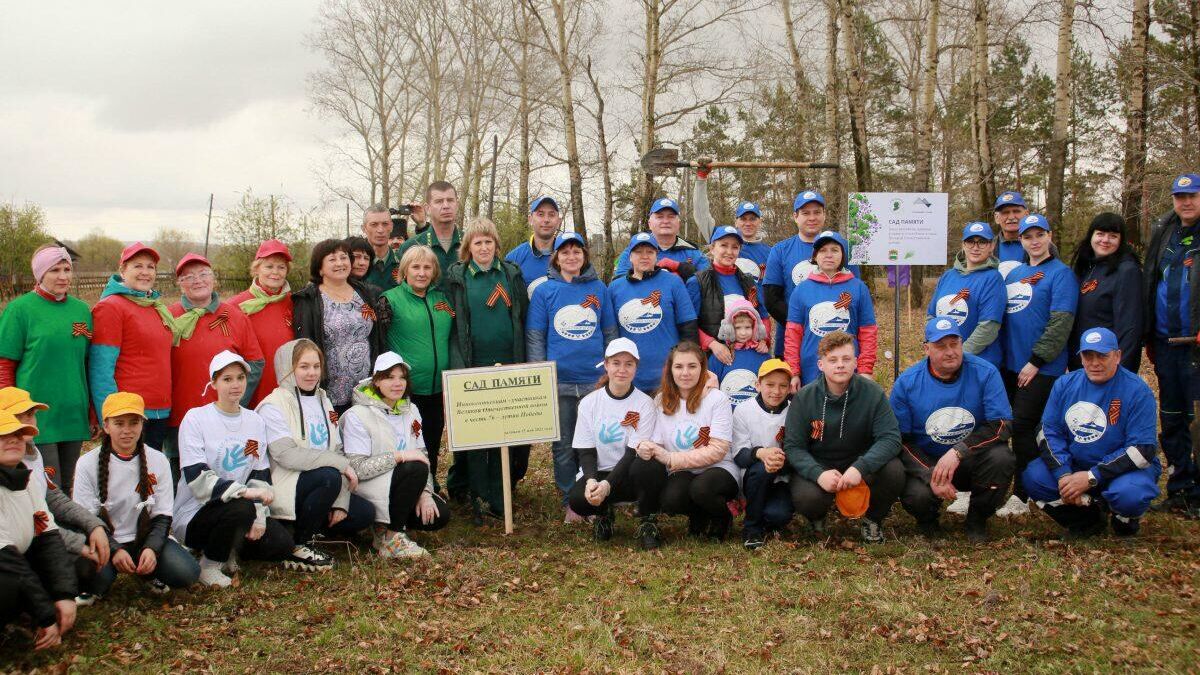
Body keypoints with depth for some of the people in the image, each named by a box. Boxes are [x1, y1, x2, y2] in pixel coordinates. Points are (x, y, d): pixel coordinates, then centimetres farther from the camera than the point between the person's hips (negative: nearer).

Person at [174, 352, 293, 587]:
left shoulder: (255, 422, 8)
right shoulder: (195, 418, -9)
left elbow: (261, 476, 6)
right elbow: (198, 479, -19)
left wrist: (259, 515, -12)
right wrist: (246, 491, -31)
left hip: (240, 511, 5)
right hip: (194, 514, -5)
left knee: (282, 544, -15)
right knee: (242, 509, -34)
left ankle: (227, 552, 10)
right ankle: (209, 565, -9)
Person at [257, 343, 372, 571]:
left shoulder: (323, 401, 15)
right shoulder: (273, 406, -7)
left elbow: (338, 451, 7)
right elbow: (286, 455, -21)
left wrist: (340, 501, -6)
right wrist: (341, 464, -23)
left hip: (322, 488, 7)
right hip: (285, 488, -7)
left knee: (365, 513, -12)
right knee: (329, 476, -33)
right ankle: (298, 546, -15)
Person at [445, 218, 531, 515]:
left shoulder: (512, 274, 11)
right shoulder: (456, 277, 4)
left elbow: (523, 319, 12)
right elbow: (452, 326, 2)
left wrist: (523, 362, 5)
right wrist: (459, 365, -6)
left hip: (509, 365, 2)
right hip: (473, 367, -2)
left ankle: (505, 485, 17)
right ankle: (482, 498, 7)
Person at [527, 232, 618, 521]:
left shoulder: (599, 288, 7)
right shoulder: (544, 291, 3)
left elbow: (610, 333, 12)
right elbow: (534, 337, 3)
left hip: (595, 379, 1)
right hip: (558, 381, -1)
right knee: (564, 445, 6)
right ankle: (571, 502, 16)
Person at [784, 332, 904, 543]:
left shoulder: (872, 393, -10)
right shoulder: (804, 398, -11)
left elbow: (890, 438, -17)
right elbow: (793, 447, -11)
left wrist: (860, 468, -34)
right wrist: (819, 474, -32)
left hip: (860, 463, 1)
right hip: (816, 466, -1)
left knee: (893, 471, -30)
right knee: (806, 498, -33)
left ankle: (873, 518, 4)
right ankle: (817, 518, 10)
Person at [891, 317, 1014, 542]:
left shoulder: (985, 373, -10)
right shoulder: (907, 382, -9)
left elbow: (1002, 424, -14)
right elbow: (899, 440, -7)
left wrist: (958, 452, -27)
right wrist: (931, 475, -22)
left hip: (973, 461, 1)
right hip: (925, 464, -1)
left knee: (1001, 458, -30)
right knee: (918, 496, -32)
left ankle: (977, 519, -1)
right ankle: (928, 519, 10)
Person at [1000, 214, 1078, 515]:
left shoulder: (1060, 273, -6)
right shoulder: (1014, 274, 15)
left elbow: (1060, 323, -14)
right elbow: (1002, 317, 21)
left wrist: (1036, 361, -18)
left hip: (1041, 367, -7)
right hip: (1011, 364, 7)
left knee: (1022, 426, -10)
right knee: (1018, 426, 9)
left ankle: (1021, 496, -2)